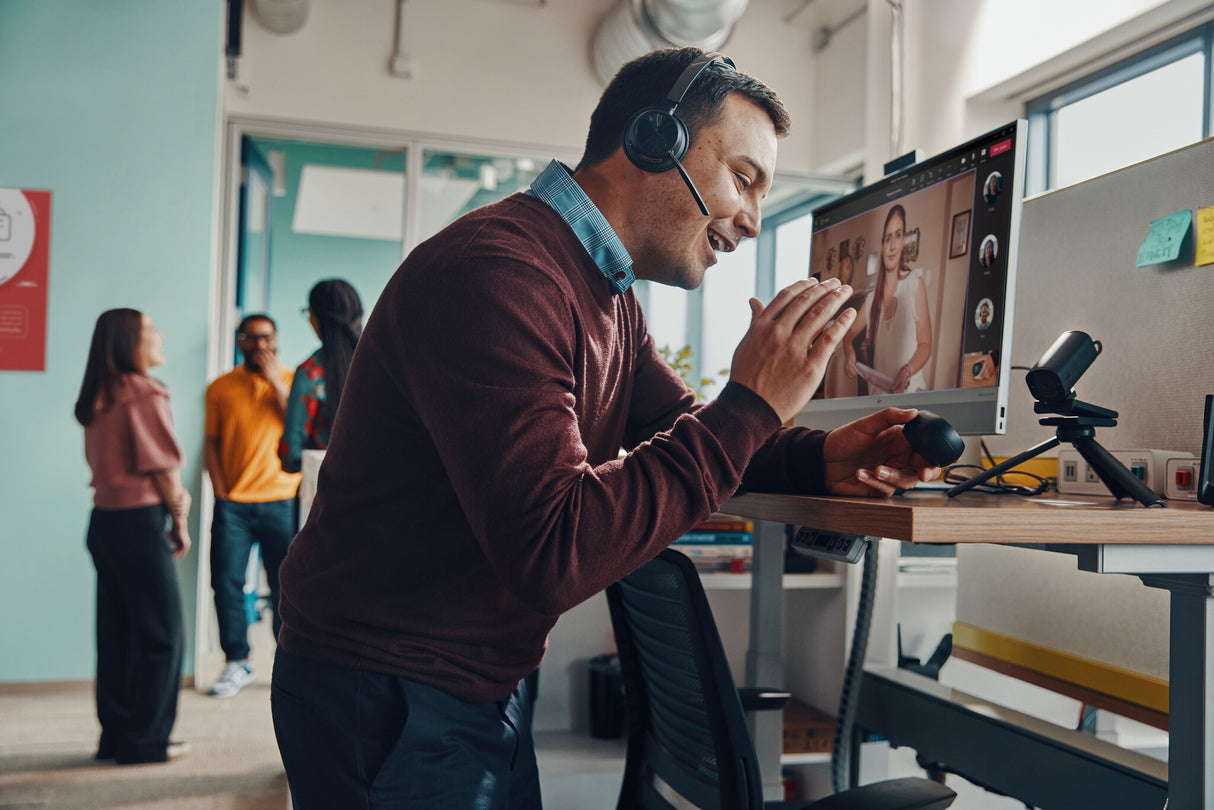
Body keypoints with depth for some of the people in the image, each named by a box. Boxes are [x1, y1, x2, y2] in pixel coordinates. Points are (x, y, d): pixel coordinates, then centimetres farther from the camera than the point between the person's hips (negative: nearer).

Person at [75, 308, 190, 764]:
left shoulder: (97, 398, 10)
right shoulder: (146, 394, -13)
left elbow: (100, 463, 10)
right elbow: (164, 467, -11)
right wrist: (180, 521, 2)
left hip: (104, 520, 8)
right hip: (139, 521, -8)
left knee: (116, 633, 13)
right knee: (161, 635, 3)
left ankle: (115, 734, 20)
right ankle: (145, 741, 9)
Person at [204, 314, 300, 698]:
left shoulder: (293, 380, 7)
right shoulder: (221, 388, 10)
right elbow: (211, 442, 10)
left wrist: (277, 384, -11)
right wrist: (219, 490, 0)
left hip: (281, 500, -1)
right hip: (233, 503, 1)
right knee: (226, 580, -2)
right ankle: (237, 663, 10)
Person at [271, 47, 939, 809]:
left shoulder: (609, 299, 7)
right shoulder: (493, 272, -27)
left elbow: (684, 431, 13)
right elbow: (553, 555, -34)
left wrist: (822, 458, -7)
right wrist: (752, 403, -28)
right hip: (389, 698, -9)